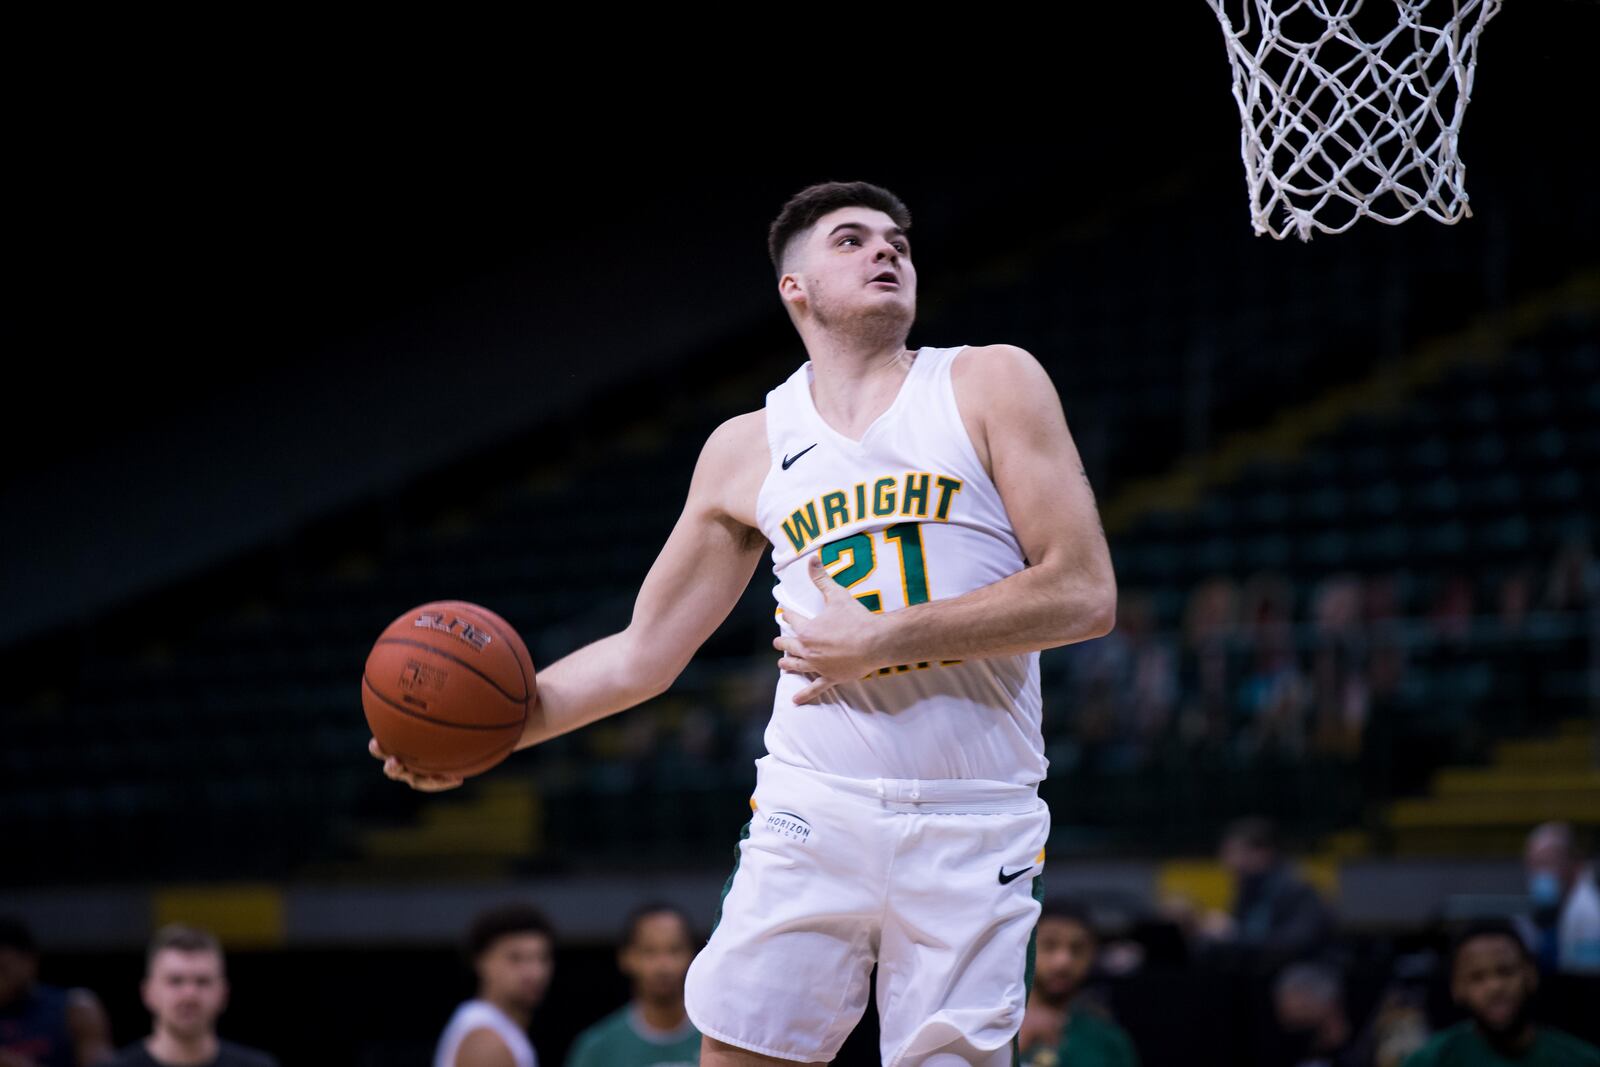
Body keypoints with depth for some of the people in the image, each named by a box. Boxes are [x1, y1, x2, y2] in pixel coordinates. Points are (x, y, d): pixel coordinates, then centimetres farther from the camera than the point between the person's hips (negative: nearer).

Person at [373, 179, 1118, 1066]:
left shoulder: (990, 385, 3)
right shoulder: (746, 450, 12)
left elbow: (1084, 594, -7)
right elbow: (643, 653, 18)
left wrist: (880, 640, -11)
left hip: (972, 827, -2)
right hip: (813, 807, 2)